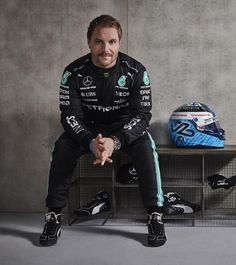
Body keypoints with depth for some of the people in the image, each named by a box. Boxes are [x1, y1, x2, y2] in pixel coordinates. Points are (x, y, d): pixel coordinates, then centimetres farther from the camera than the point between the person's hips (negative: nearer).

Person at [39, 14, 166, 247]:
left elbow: (141, 114, -20)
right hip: (87, 129, 1)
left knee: (146, 148, -30)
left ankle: (155, 215, -16)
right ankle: (53, 216, -12)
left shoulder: (136, 71, -18)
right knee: (62, 148, -26)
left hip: (125, 128, -1)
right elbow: (70, 115, -18)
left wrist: (115, 141, -38)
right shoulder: (74, 72, -17)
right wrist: (91, 143, -39)